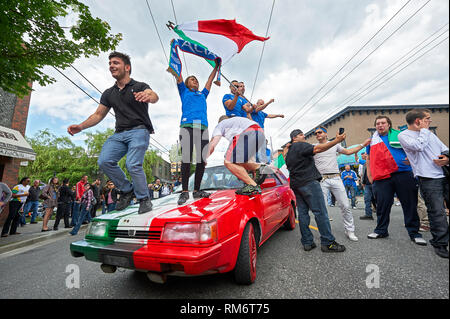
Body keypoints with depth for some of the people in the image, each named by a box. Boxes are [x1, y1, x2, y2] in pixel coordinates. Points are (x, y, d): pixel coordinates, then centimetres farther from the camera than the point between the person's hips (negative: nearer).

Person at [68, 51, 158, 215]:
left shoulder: (140, 86, 2)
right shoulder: (108, 94, 18)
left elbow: (154, 97, -21)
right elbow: (98, 114, 19)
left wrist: (148, 96, -46)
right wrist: (81, 126, 2)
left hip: (139, 131, -5)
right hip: (119, 133, 6)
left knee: (133, 164, -24)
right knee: (104, 161, -16)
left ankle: (144, 199, -4)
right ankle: (127, 190, 5)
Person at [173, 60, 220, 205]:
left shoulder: (202, 94, 34)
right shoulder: (184, 91, 26)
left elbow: (210, 80, 44)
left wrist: (216, 67, 53)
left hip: (203, 127, 4)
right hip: (187, 126, -3)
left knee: (202, 160, -4)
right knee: (186, 159, -13)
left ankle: (197, 190, 3)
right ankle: (184, 191, -11)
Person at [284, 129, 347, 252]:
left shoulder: (288, 151, 22)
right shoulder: (300, 145, -5)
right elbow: (317, 149, -18)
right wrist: (337, 140, -21)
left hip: (295, 184, 9)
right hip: (308, 182, -9)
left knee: (302, 212, 6)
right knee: (320, 212, -5)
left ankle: (307, 242, 8)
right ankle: (328, 243, -2)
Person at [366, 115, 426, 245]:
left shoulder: (399, 135, 11)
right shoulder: (372, 141, 15)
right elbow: (369, 160, 21)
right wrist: (370, 176, 13)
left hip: (403, 173, 0)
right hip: (382, 177, 1)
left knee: (410, 204, 5)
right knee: (382, 205, 3)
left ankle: (414, 232, 18)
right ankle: (381, 230, 16)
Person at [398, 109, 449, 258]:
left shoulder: (429, 133, 21)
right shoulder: (403, 135, -1)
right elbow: (418, 146, -19)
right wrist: (423, 130, -4)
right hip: (428, 179, -7)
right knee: (437, 211, -6)